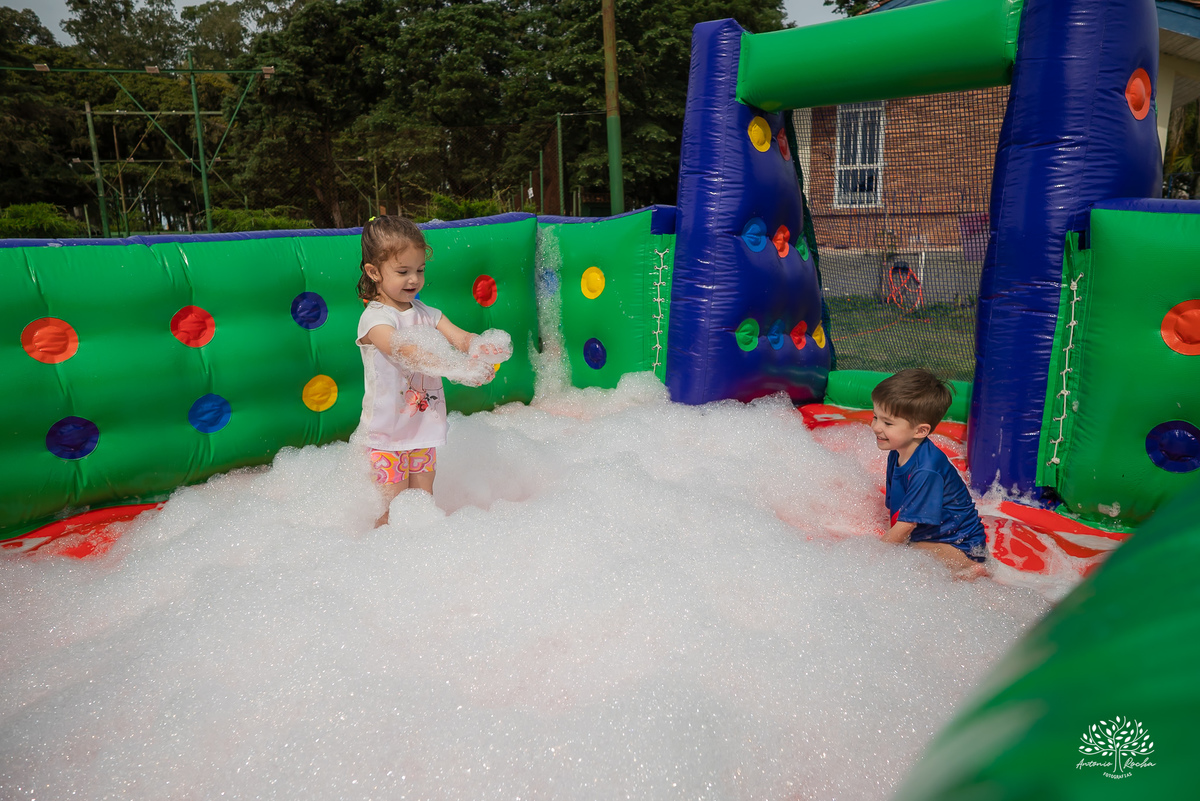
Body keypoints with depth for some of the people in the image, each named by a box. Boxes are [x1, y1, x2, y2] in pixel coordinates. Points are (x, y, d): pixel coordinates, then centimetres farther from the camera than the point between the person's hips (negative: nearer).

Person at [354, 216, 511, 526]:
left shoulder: (427, 314, 7)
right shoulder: (374, 319, -15)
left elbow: (460, 338, -4)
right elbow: (406, 352, -30)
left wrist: (486, 347, -30)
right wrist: (460, 368, -42)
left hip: (424, 428, 6)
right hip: (387, 433, -6)